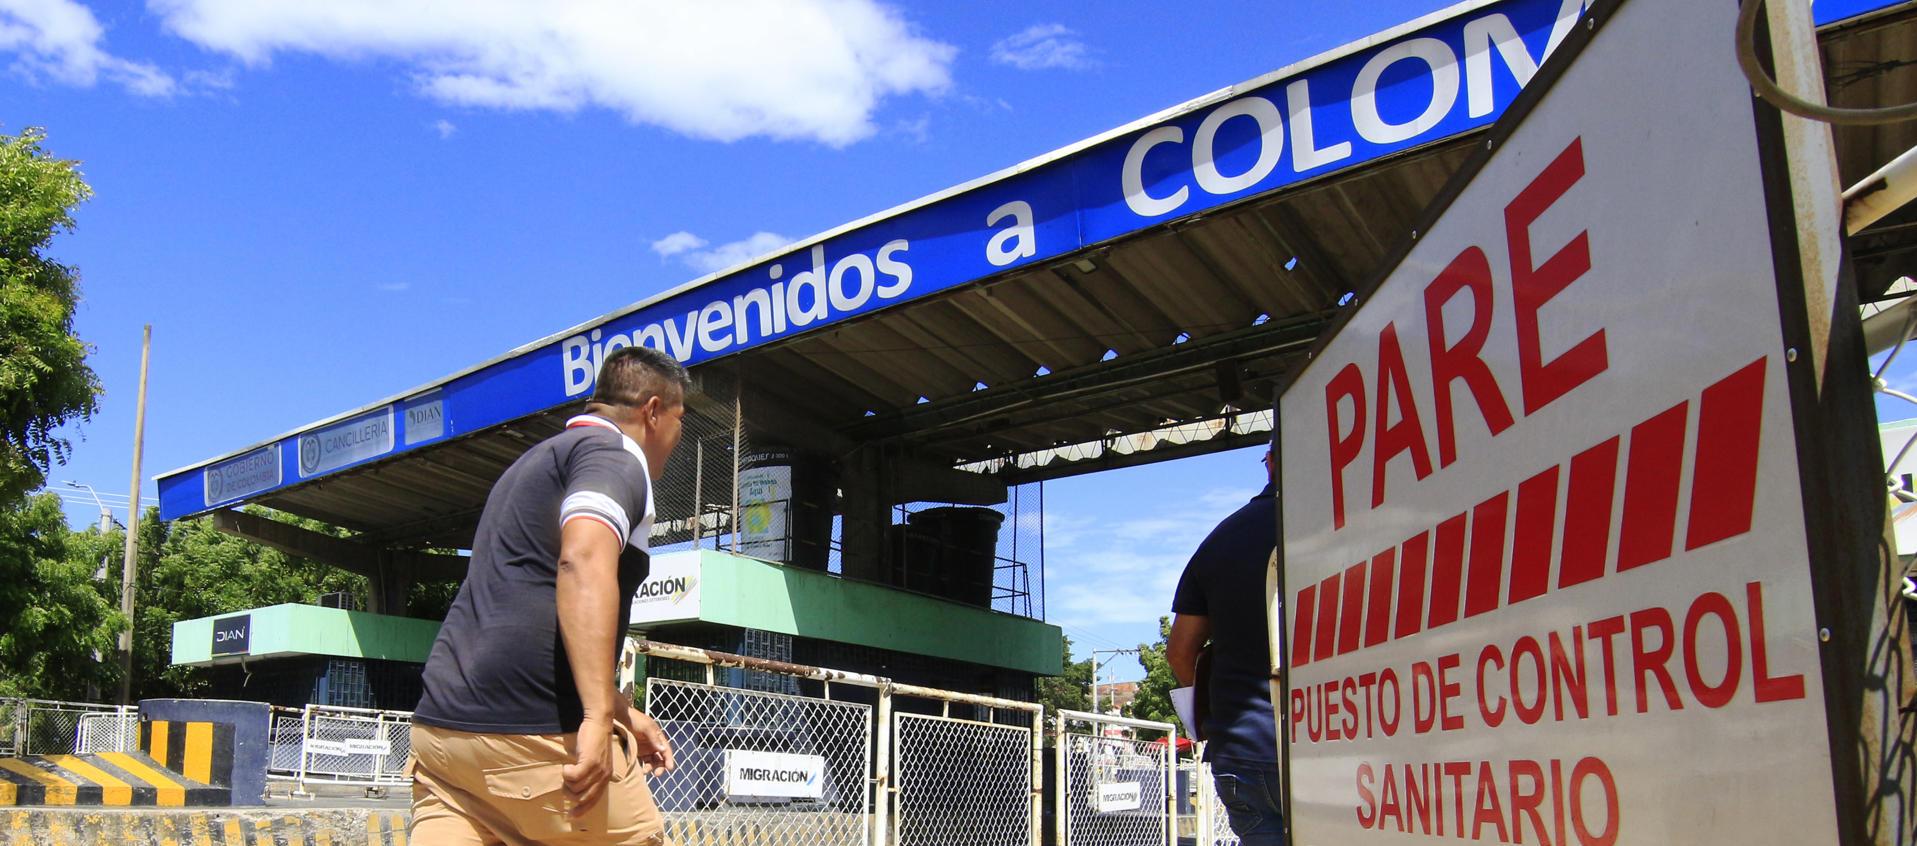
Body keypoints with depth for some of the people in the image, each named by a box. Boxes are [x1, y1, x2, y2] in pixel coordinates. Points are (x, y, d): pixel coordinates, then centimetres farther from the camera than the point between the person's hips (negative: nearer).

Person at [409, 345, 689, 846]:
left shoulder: (537, 460, 28)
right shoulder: (616, 457, -2)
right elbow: (583, 563, -22)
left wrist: (622, 713, 38)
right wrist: (599, 717, -27)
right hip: (534, 732, -9)